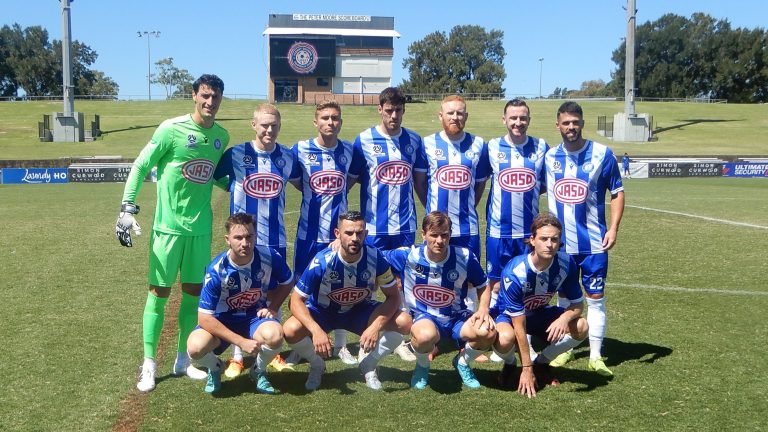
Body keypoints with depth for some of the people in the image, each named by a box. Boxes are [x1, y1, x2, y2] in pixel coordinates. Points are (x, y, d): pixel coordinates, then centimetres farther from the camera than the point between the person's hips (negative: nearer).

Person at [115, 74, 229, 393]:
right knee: (159, 292, 2)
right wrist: (128, 208, -13)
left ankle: (183, 360, 24)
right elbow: (140, 167, -7)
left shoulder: (222, 136, 4)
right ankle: (149, 364, 13)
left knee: (194, 292, 10)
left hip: (200, 227, 5)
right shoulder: (171, 129, -11)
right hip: (168, 225, -5)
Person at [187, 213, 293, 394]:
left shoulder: (270, 257, -18)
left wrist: (272, 307, -11)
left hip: (256, 316, 1)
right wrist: (241, 342, -26)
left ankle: (259, 370, 3)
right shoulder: (216, 270, -24)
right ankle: (215, 367, 9)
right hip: (223, 320, -1)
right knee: (195, 347, -31)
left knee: (274, 335, -34)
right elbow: (204, 317, -22)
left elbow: (287, 283, 5)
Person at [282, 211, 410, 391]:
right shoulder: (322, 262, -29)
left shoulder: (375, 258, -23)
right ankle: (317, 366, 3)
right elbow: (296, 300, -24)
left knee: (403, 322, -21)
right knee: (291, 330, -31)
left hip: (360, 310, 2)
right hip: (322, 311, -2)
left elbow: (393, 297, -15)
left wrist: (376, 326, -32)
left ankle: (368, 365, 5)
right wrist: (316, 330, -39)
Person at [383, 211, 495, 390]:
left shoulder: (465, 257, -10)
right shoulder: (407, 256, -13)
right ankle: (422, 366, -1)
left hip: (457, 317, 2)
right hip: (423, 317, -2)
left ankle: (462, 362, 7)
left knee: (488, 332, -28)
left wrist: (483, 310, -10)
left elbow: (483, 286, 4)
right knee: (426, 335, -39)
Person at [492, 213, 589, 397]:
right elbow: (519, 326, -30)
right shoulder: (515, 272, -34)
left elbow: (577, 305, -9)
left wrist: (564, 318, -34)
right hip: (508, 315, -4)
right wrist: (527, 369, -27)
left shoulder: (566, 263, -21)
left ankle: (542, 362, 5)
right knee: (505, 339, -39)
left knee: (581, 327, -20)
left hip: (540, 313, 5)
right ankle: (510, 363, 1)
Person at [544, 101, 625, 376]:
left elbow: (617, 192, 0)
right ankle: (565, 348, 25)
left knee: (595, 298, 0)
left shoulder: (602, 154, -5)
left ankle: (596, 356, 7)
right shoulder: (550, 156, 4)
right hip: (560, 241, 3)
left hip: (593, 242, -3)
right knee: (564, 296, 12)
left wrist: (613, 228, -10)